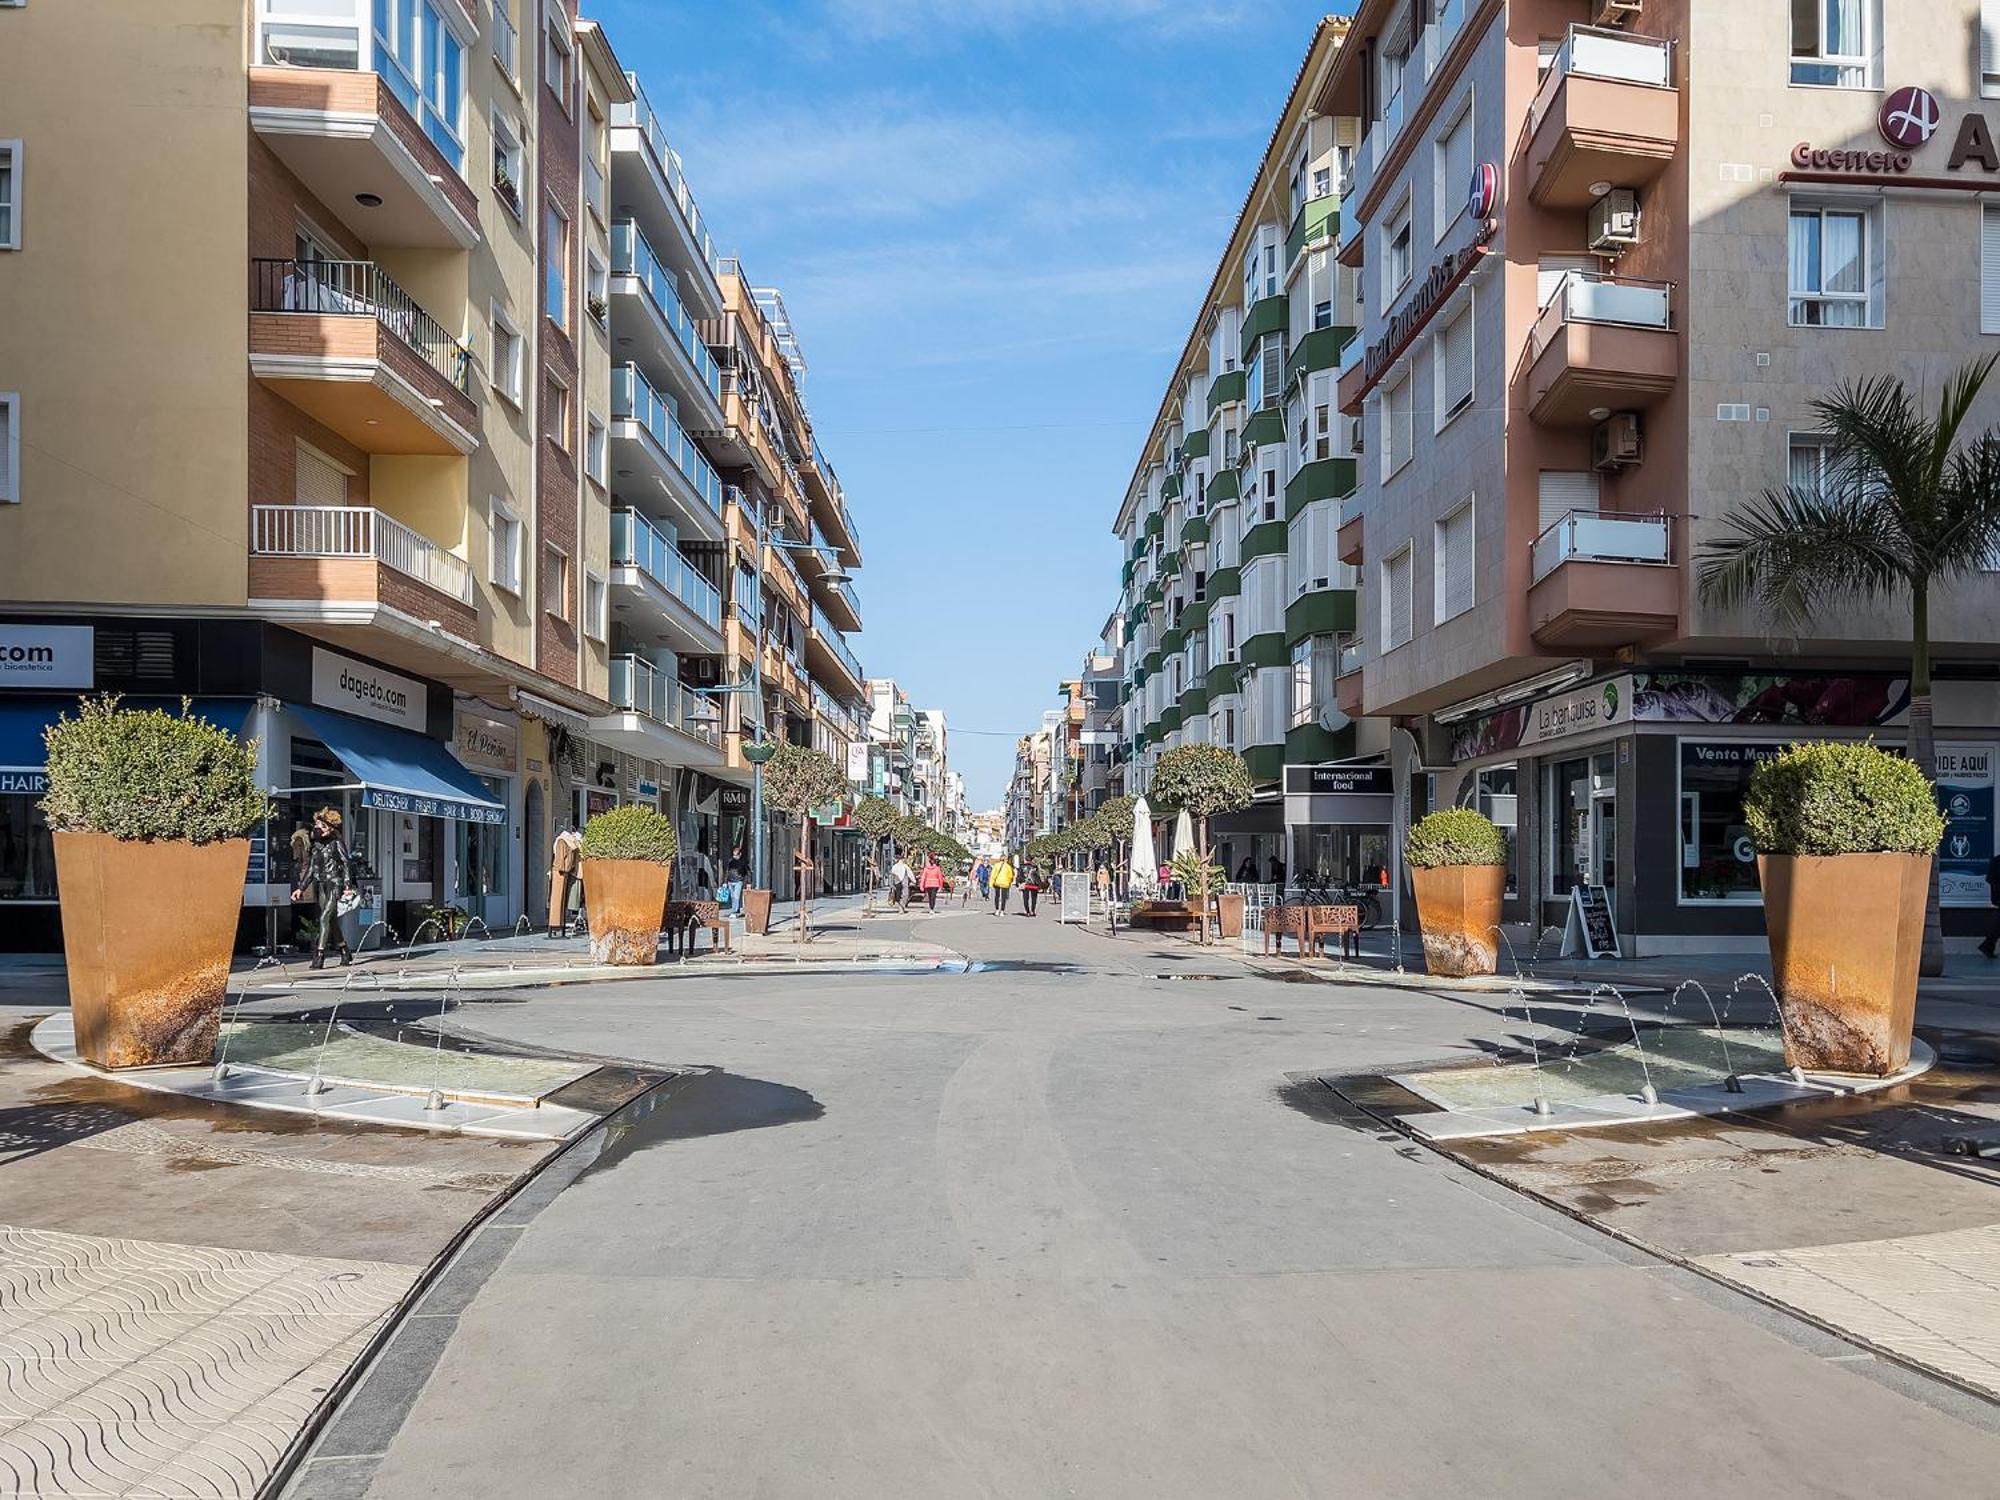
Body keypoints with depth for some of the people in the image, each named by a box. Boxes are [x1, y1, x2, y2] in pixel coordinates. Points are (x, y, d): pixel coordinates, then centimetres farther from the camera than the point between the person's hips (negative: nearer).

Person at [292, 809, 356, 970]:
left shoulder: (337, 844, -1)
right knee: (332, 921, 8)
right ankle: (346, 952, 19)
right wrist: (301, 888, 15)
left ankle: (319, 956, -20)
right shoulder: (316, 845, 15)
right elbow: (311, 870, 20)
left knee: (325, 917, -17)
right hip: (320, 884, 6)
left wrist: (348, 885, -16)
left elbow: (346, 864, -6)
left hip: (334, 884, -6)